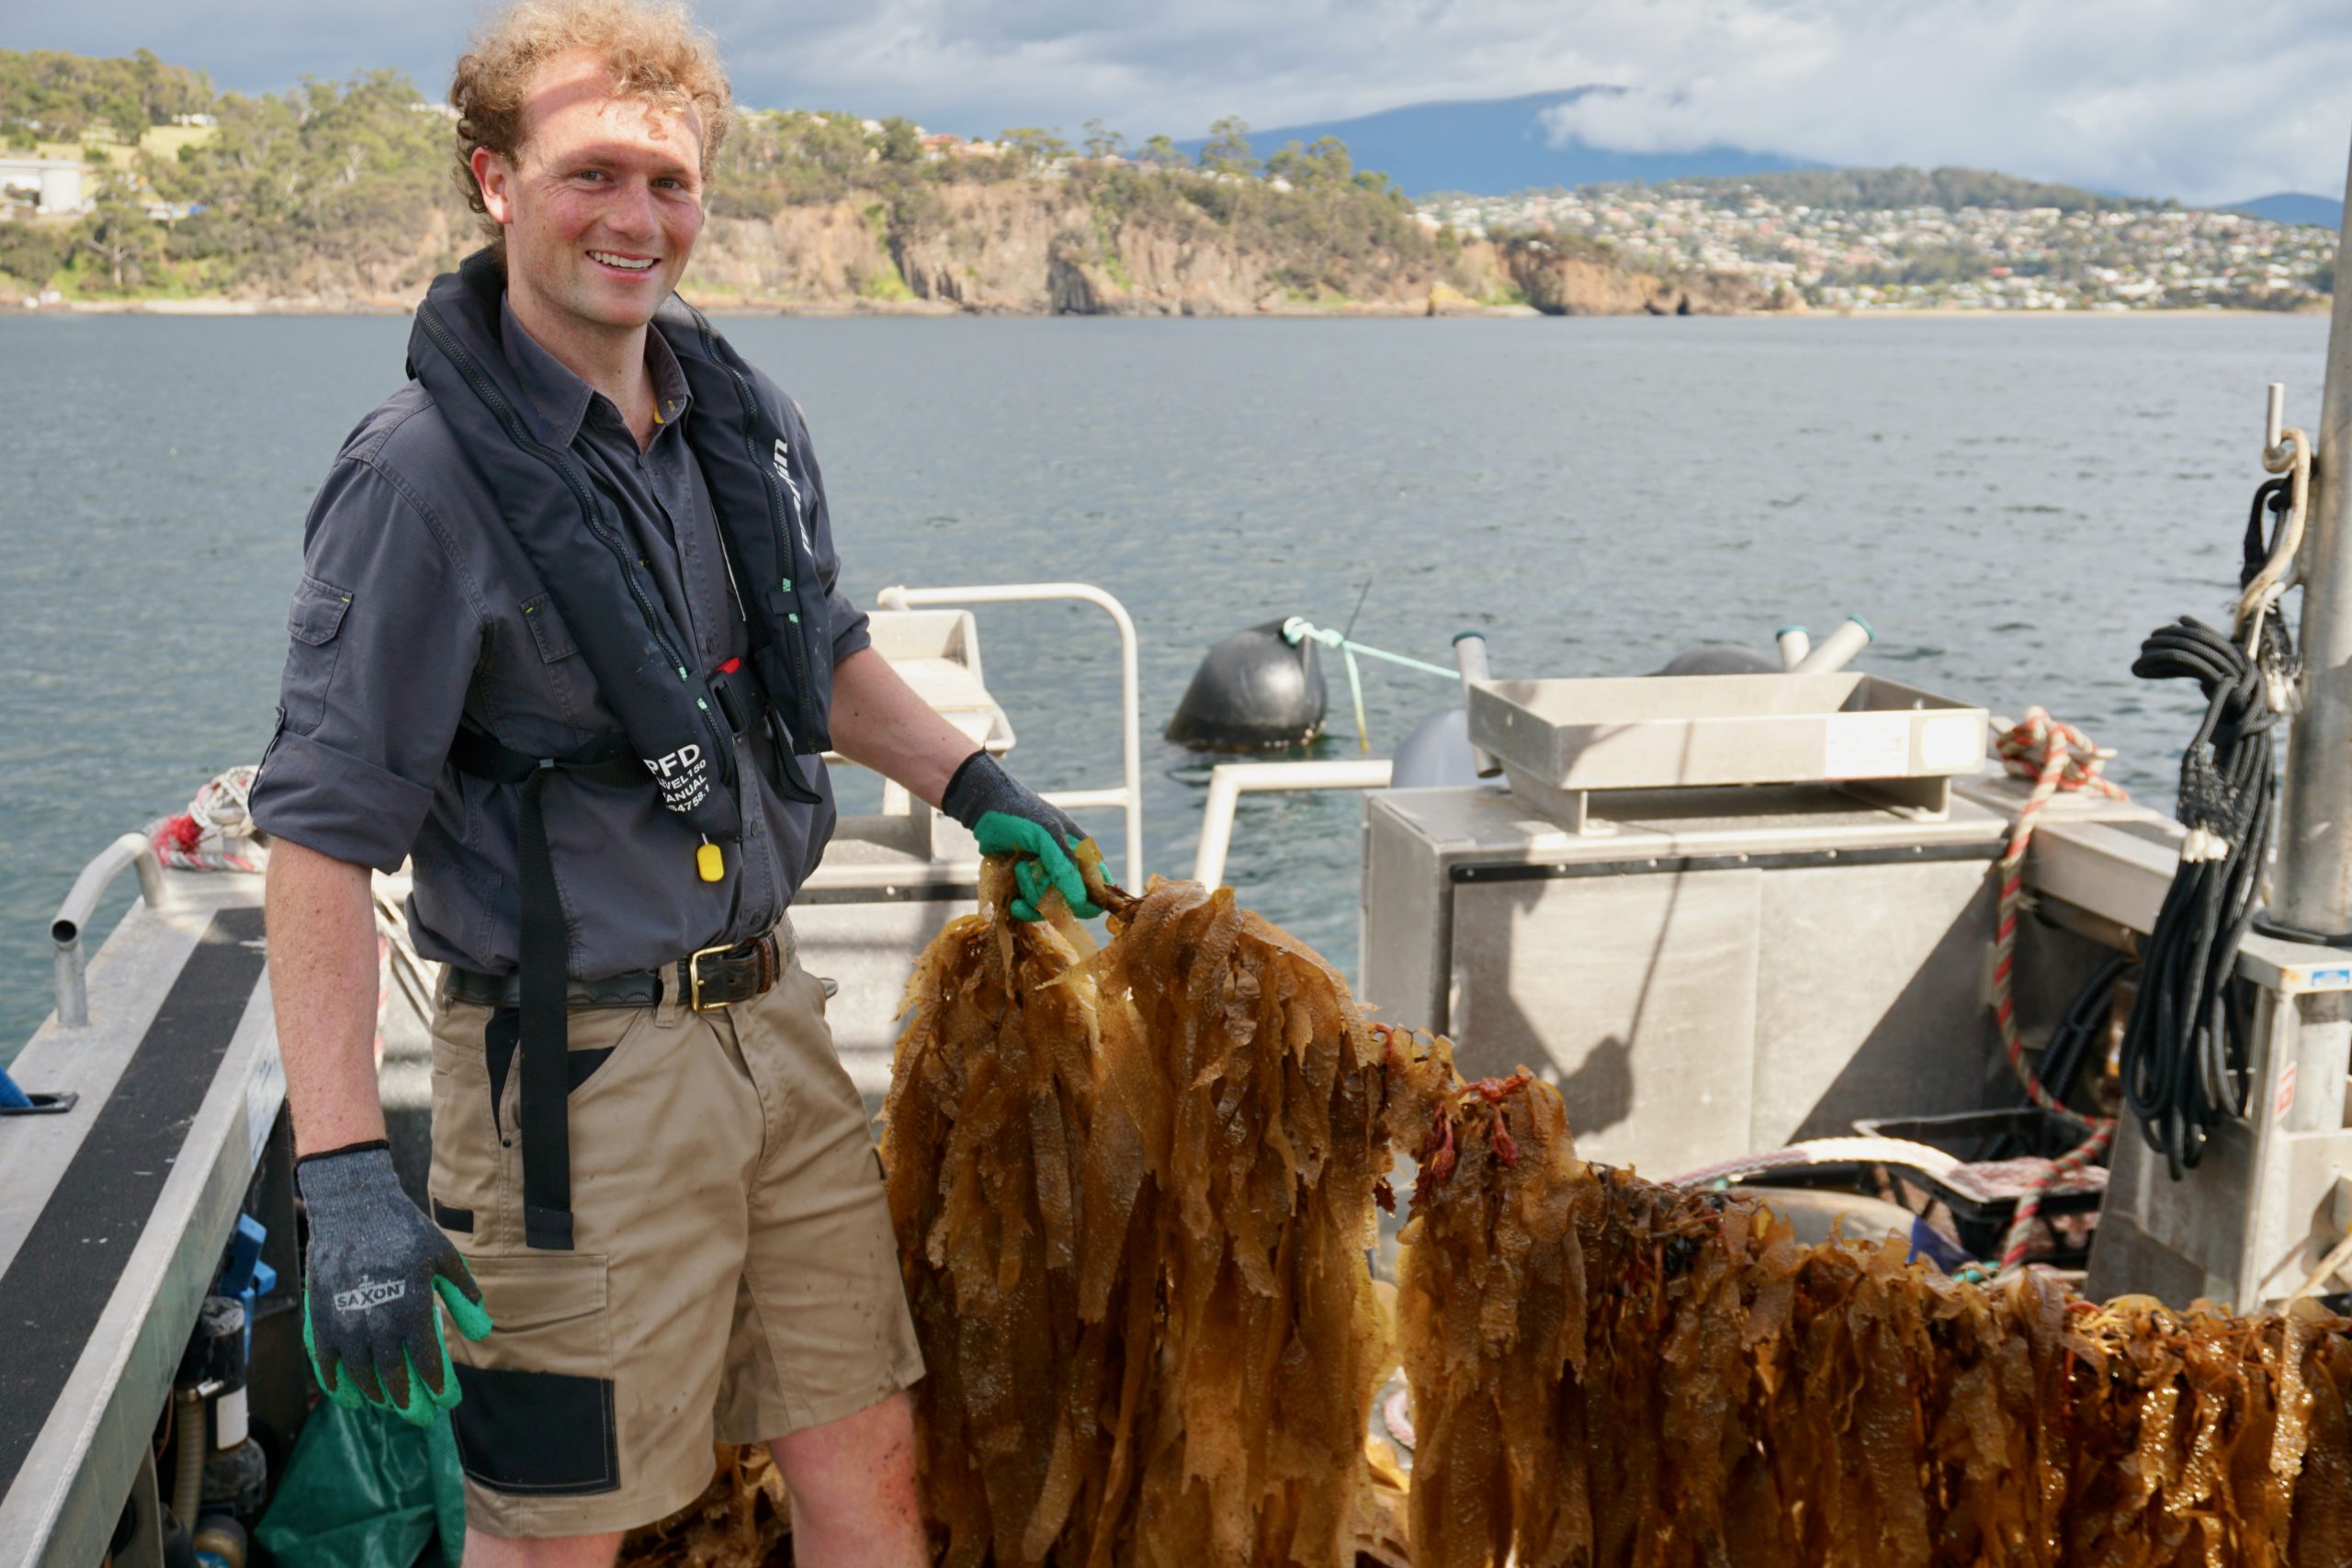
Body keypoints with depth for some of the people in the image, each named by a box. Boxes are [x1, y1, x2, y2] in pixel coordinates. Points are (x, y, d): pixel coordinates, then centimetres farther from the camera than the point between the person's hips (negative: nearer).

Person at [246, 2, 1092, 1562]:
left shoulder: (747, 418, 5)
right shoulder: (425, 476, -16)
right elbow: (323, 832, -18)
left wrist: (973, 783, 9)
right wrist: (346, 1173, -24)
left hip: (773, 1013, 6)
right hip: (581, 1066, -6)